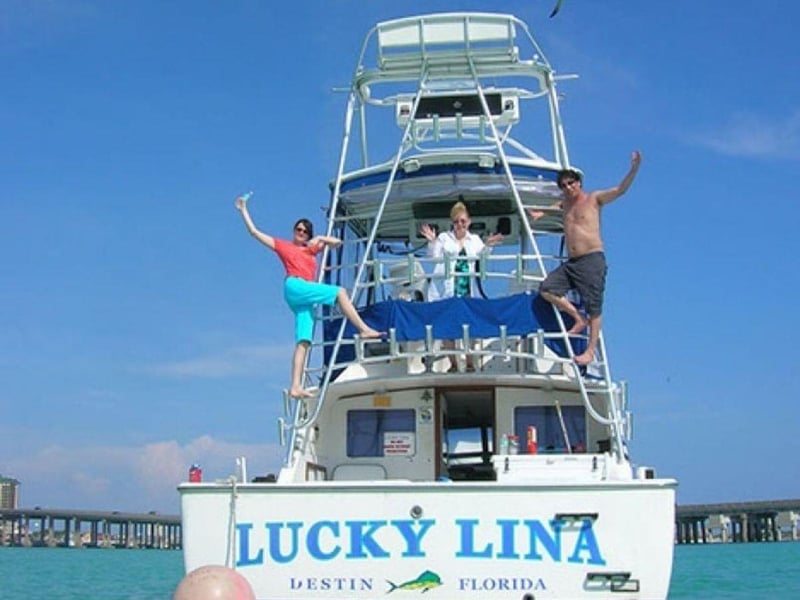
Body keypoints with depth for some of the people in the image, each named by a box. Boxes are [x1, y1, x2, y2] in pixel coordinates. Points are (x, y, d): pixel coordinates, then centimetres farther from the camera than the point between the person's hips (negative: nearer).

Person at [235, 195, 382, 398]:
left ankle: (296, 386, -14)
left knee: (303, 342, -6)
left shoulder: (312, 248, 29)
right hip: (295, 286, -5)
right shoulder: (283, 245, 18)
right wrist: (244, 210, 18)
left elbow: (337, 243, 26)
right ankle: (363, 329, -19)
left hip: (305, 299, 5)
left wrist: (320, 238, 10)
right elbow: (254, 232, 19)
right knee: (340, 292, -17)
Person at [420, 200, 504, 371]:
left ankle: (470, 363, 7)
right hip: (446, 290, -2)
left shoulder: (475, 239, 16)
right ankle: (453, 364, 6)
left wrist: (488, 245, -9)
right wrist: (431, 242, -9)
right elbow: (433, 257, 4)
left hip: (466, 290, 2)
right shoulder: (443, 238, 9)